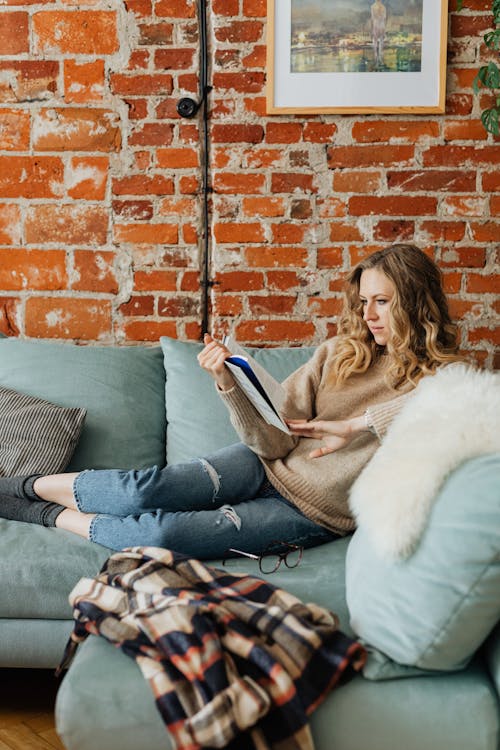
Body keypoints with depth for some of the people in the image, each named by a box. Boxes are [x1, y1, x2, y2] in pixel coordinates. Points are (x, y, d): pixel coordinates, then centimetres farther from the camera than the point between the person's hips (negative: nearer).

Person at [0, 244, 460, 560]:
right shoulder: (338, 354, 1)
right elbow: (274, 440, -6)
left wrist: (356, 424, -28)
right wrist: (227, 383, -22)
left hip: (315, 515, -3)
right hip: (269, 468, 3)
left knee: (162, 532, -22)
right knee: (144, 487, -20)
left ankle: (54, 515, 4)